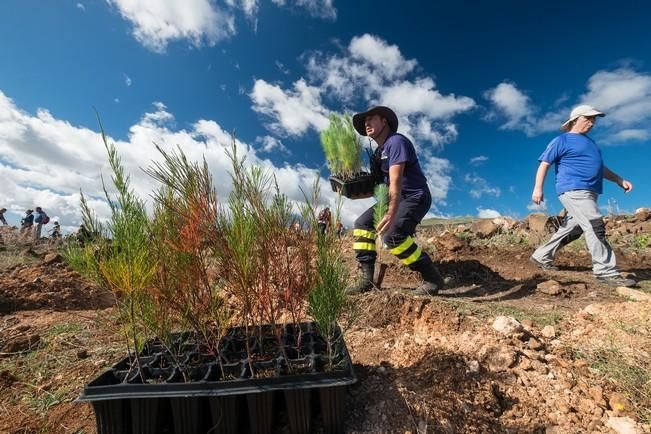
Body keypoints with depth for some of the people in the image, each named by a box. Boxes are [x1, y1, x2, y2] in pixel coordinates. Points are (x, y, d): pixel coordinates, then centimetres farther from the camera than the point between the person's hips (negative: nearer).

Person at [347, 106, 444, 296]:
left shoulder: (396, 141, -15)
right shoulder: (379, 150, 14)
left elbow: (395, 180, -30)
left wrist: (391, 213, -41)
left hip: (415, 197, -9)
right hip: (396, 198, 9)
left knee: (392, 234, -30)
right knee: (362, 223, -2)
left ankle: (432, 278, -11)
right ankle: (367, 279, -2)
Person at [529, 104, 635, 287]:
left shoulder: (589, 142, 27)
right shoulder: (562, 140, 1)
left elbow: (600, 167, 35)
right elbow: (544, 164, -7)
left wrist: (620, 180, 26)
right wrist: (538, 188, -18)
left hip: (589, 193, 9)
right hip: (573, 190, -9)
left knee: (572, 230, 8)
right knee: (595, 227, -16)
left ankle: (541, 256, 16)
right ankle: (606, 271, -12)